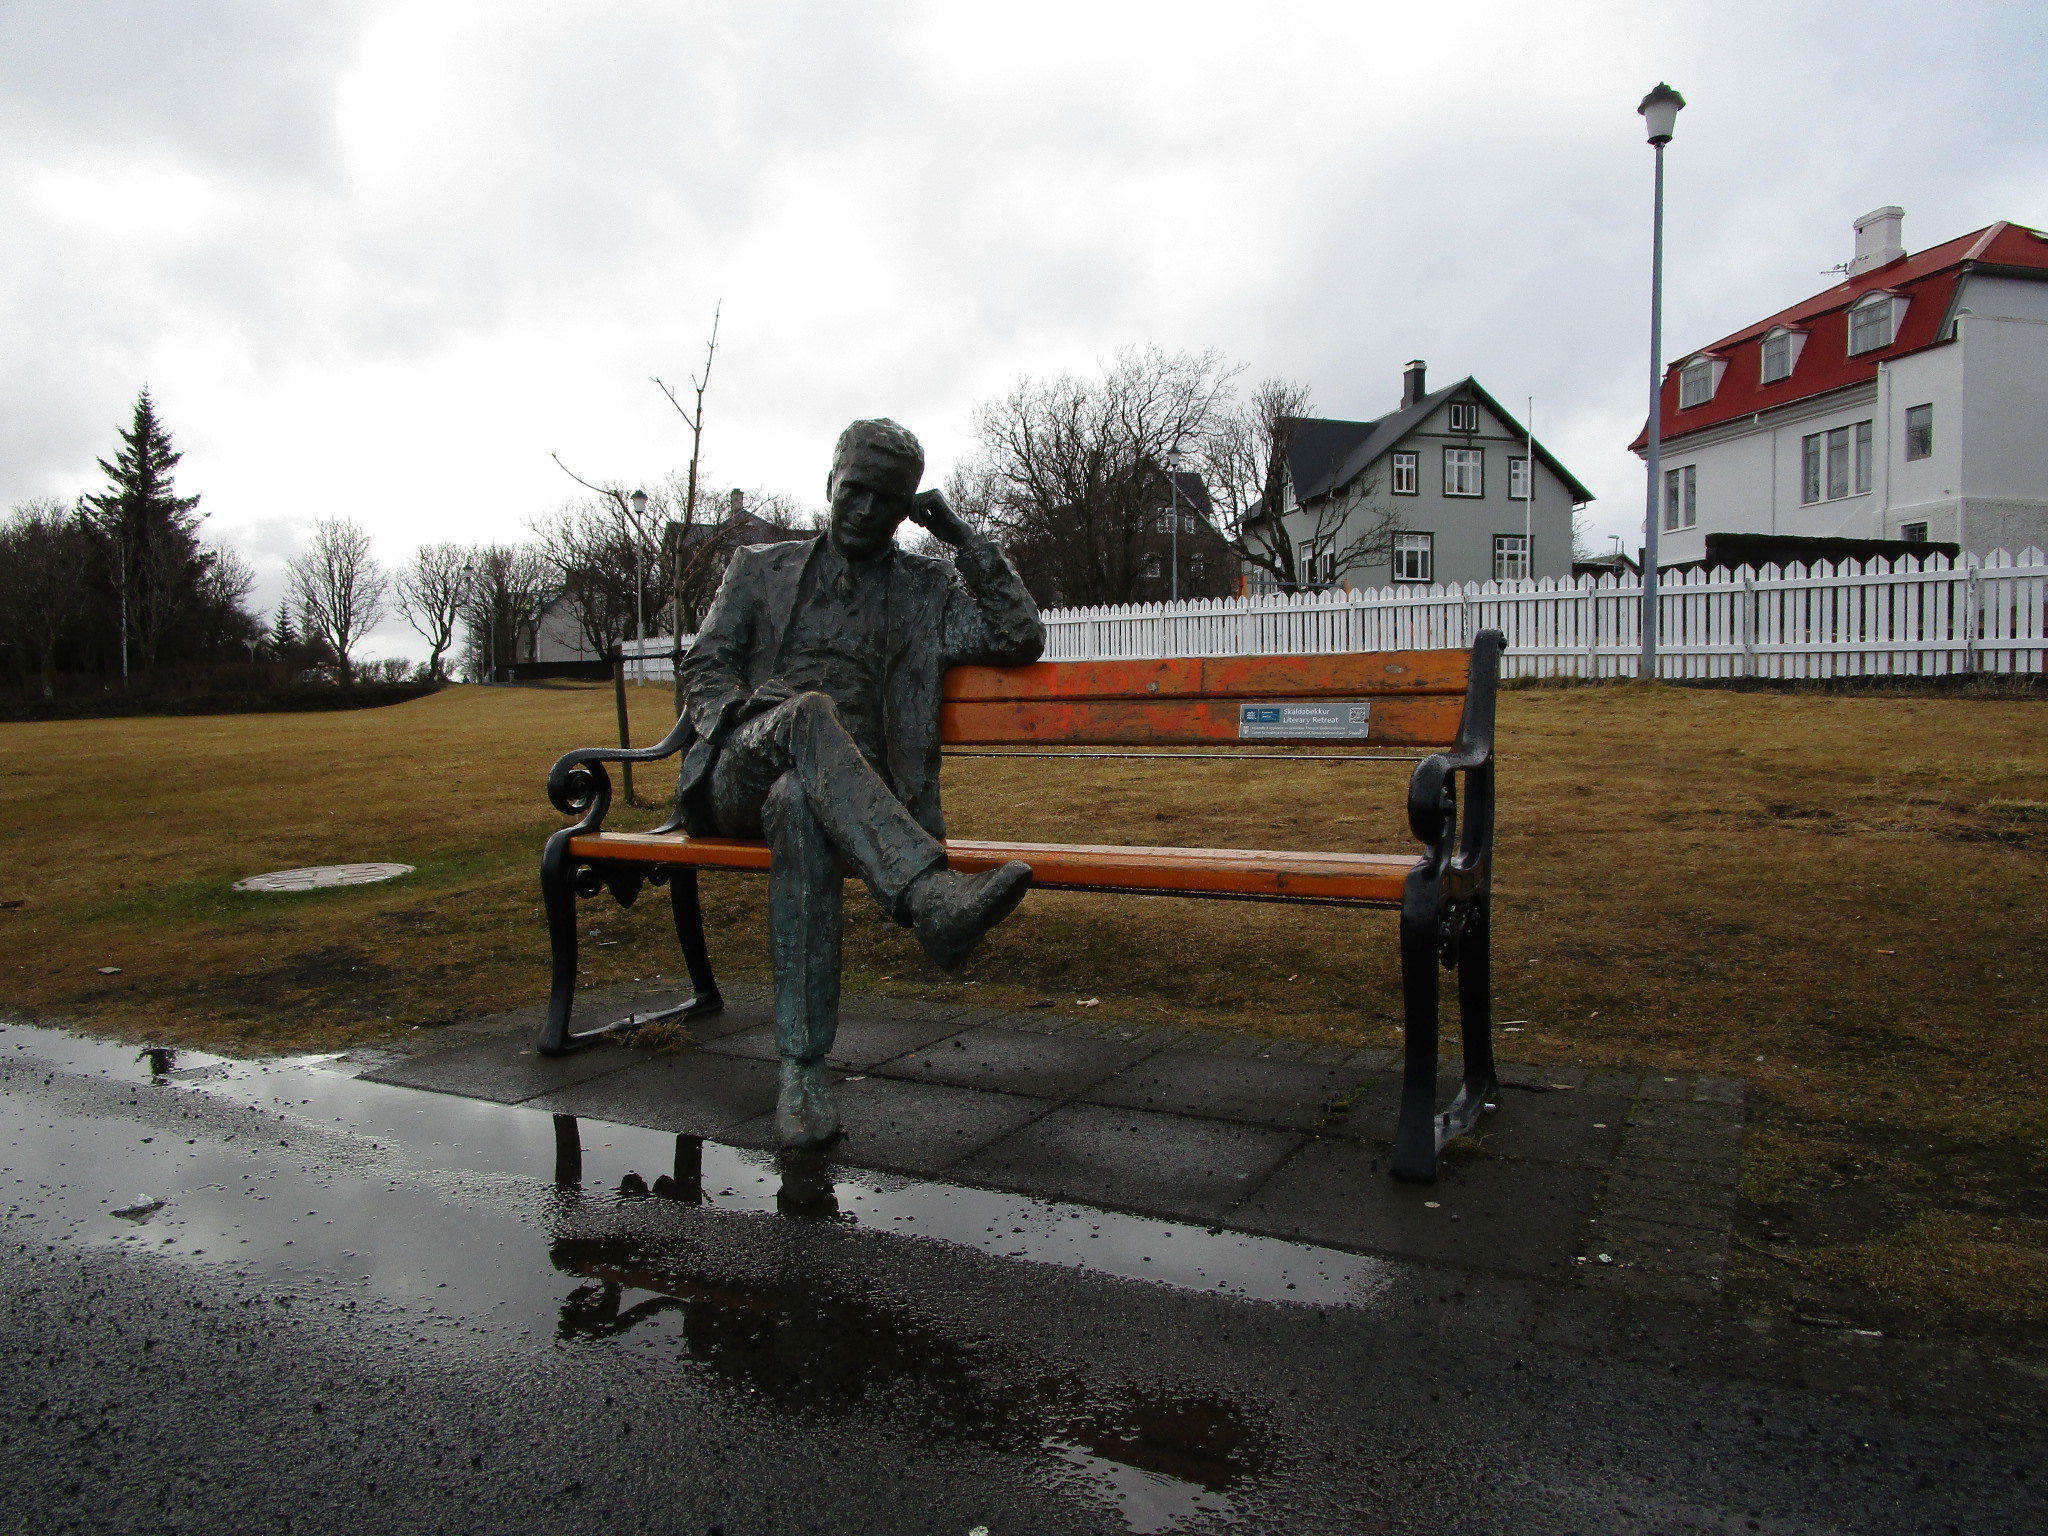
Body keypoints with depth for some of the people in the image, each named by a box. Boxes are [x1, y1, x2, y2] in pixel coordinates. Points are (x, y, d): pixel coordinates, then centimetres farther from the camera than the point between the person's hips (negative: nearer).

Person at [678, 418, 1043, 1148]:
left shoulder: (929, 590, 22)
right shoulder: (761, 568, 24)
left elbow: (1021, 640, 9)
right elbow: (705, 670, 16)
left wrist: (964, 539, 9)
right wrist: (753, 720, -7)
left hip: (845, 789, 0)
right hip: (737, 779, 1)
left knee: (799, 803, -39)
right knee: (809, 713, -36)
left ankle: (803, 1070, -42)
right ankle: (934, 899, -55)